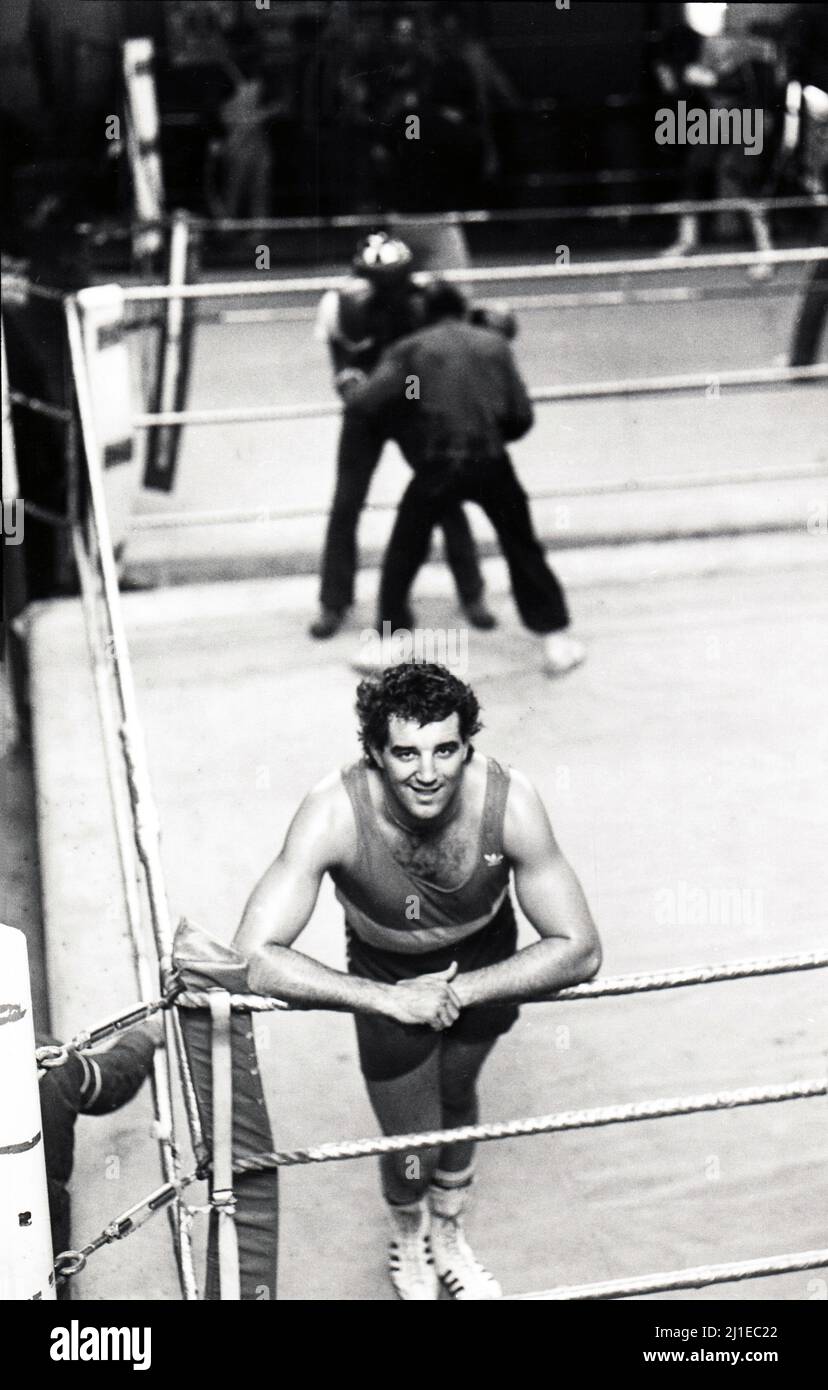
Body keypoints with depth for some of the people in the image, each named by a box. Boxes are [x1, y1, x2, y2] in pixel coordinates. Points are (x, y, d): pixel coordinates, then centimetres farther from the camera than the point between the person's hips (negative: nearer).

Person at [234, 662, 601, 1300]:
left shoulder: (509, 800, -34)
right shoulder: (336, 813, -37)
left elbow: (578, 950, -26)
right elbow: (255, 958, -39)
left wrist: (461, 992, -31)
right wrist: (388, 1000, -39)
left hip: (485, 959, 2)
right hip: (387, 975, -1)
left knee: (457, 1096, 25)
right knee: (414, 1152, 6)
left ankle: (448, 1230, 56)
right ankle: (408, 1237, 45)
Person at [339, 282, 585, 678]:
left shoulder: (410, 350, 7)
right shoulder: (494, 344, 15)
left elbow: (365, 403, -2)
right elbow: (523, 416, 12)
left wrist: (352, 383, 19)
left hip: (436, 466, -2)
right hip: (491, 463, 2)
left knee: (403, 552, 14)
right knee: (523, 549, 16)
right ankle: (556, 639, 17)